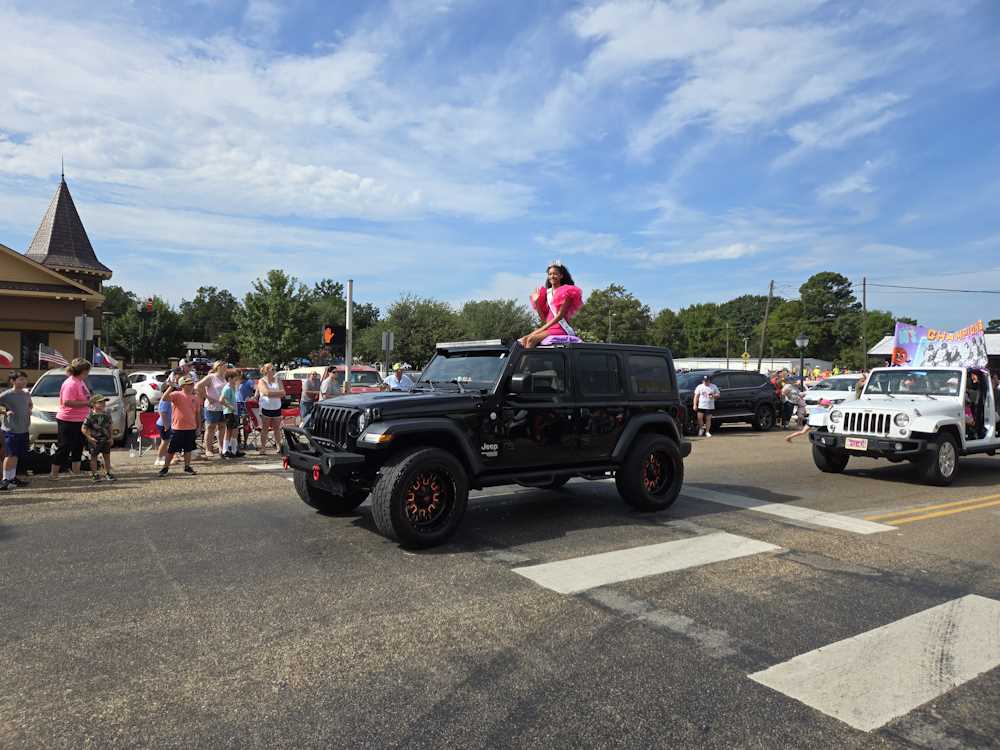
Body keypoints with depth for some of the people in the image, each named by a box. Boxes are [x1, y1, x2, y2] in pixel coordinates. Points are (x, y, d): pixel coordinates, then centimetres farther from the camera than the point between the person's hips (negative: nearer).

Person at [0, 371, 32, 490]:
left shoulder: (26, 394, 9)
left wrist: (30, 410, 9)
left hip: (24, 430, 6)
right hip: (11, 430, -6)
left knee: (16, 455, 14)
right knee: (10, 455, -9)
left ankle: (12, 477, 23)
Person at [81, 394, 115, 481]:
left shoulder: (107, 415, 1)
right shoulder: (90, 416, -14)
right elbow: (83, 429, -12)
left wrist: (110, 438, 7)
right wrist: (89, 437, -18)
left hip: (106, 440, 4)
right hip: (94, 441, -4)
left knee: (107, 456, 10)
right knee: (94, 457, 6)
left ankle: (107, 473, 21)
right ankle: (95, 474, 15)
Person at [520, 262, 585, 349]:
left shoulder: (566, 292, 0)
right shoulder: (547, 293, 18)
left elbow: (560, 315, -11)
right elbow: (544, 318, 13)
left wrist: (541, 329, -17)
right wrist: (536, 302, 1)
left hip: (561, 329, -6)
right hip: (547, 328, 6)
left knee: (531, 339, -28)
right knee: (523, 340, -19)